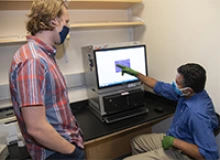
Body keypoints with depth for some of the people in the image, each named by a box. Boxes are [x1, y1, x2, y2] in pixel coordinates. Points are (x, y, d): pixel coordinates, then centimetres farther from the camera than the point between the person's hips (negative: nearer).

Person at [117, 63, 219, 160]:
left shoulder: (197, 114, -36)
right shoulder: (189, 93, -9)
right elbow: (160, 87, 2)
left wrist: (174, 142, -28)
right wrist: (135, 73, 4)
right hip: (172, 138, 9)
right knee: (136, 142, 23)